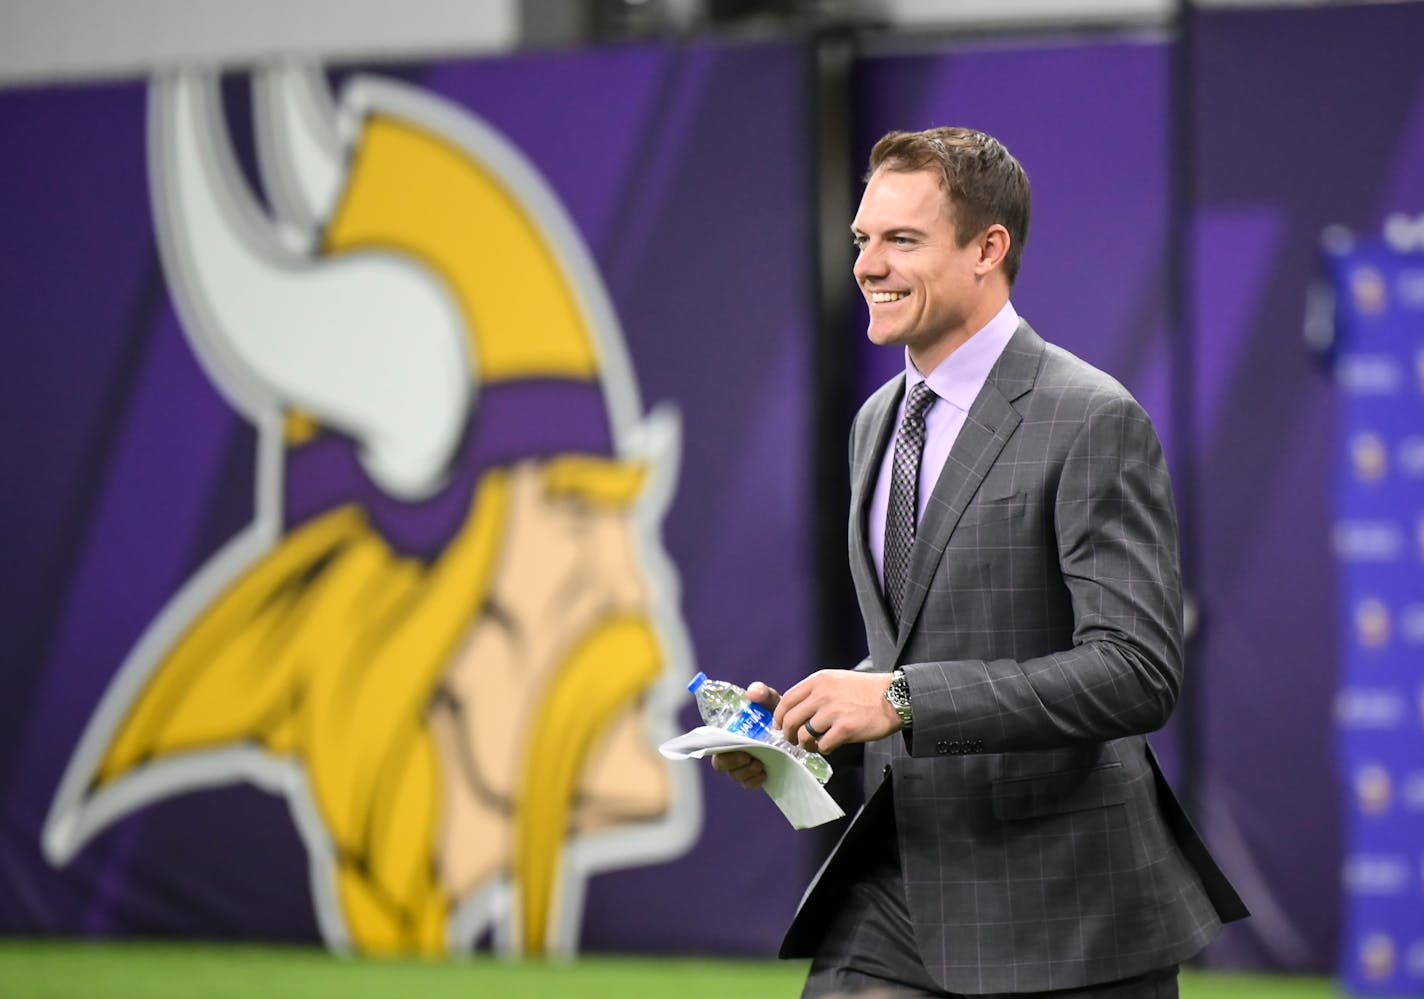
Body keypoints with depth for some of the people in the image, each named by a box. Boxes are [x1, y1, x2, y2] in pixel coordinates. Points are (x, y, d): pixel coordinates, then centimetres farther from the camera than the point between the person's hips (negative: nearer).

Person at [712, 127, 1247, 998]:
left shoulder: (1093, 422, -13)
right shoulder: (879, 423, 14)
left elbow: (1137, 672, -22)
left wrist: (901, 701, -25)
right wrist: (801, 716, 3)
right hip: (898, 893, 7)